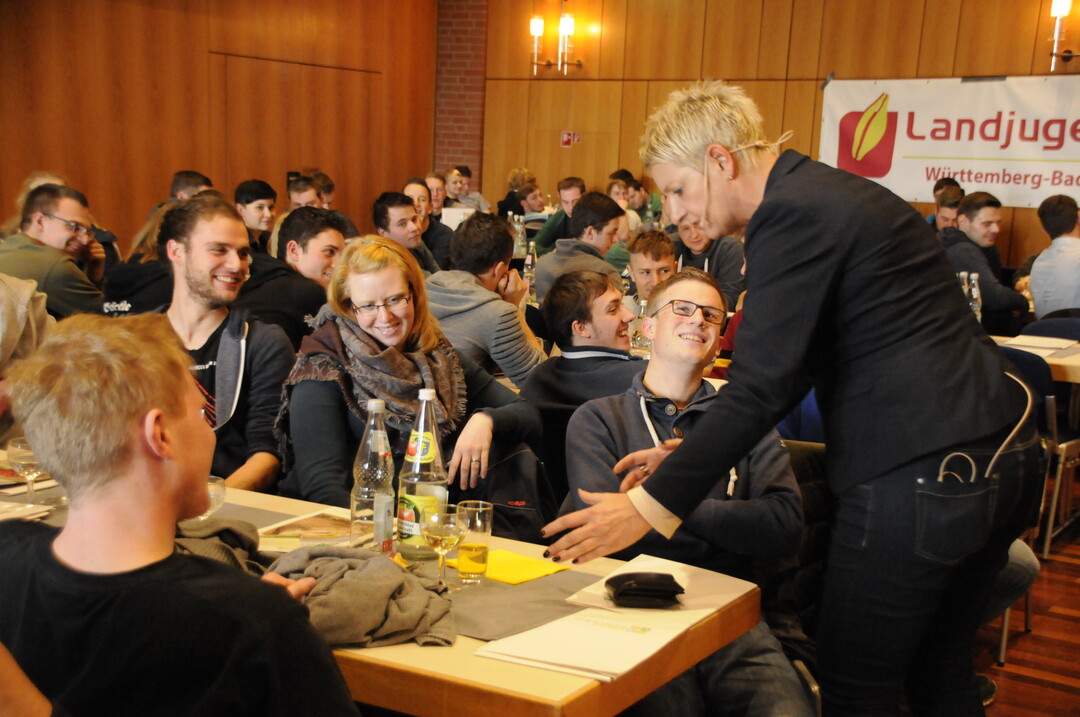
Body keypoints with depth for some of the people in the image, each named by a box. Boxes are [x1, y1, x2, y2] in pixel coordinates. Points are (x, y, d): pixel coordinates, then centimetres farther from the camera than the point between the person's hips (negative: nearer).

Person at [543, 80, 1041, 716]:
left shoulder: (793, 213, -14)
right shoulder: (835, 193, 17)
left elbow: (763, 386, -20)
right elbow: (789, 368, 20)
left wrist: (652, 504, -16)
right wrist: (688, 454, 17)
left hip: (920, 475, -10)